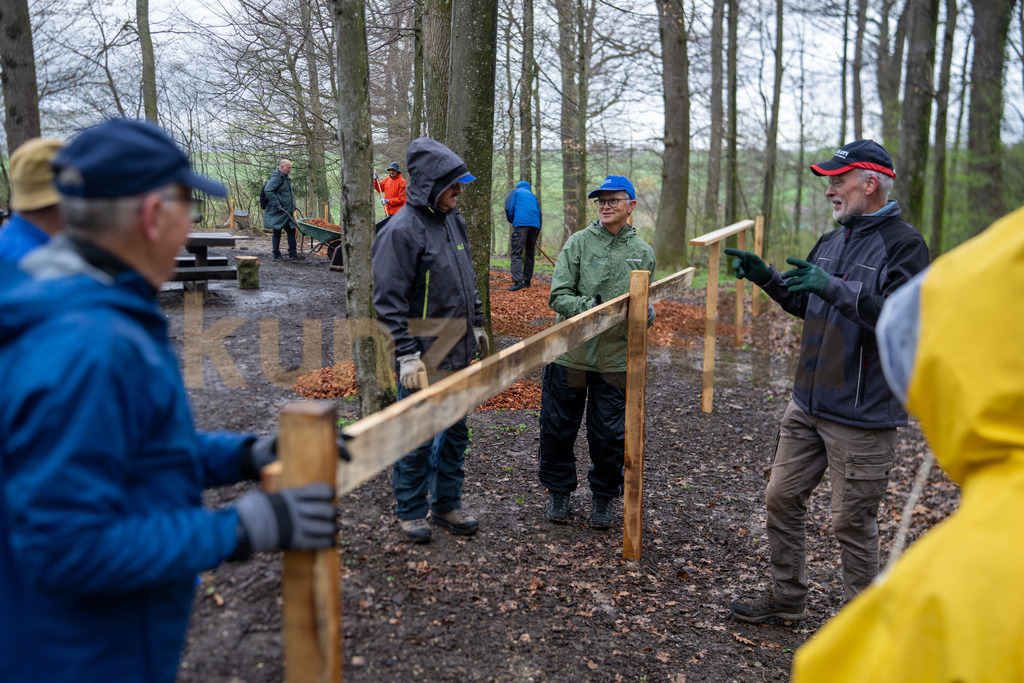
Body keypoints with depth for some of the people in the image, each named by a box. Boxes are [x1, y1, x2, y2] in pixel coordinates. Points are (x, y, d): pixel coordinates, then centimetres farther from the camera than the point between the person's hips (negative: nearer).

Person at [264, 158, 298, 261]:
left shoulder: (285, 177, 17)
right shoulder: (276, 177, -14)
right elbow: (268, 190, -26)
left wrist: (292, 205, 21)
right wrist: (276, 204, -26)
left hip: (287, 212, 9)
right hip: (278, 213, -9)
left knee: (291, 231, 7)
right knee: (277, 233, -1)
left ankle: (293, 254, 10)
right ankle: (276, 255, 8)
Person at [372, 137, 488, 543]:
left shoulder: (454, 220, 10)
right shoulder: (402, 230, -16)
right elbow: (390, 301, -17)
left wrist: (477, 326, 21)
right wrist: (407, 355, -21)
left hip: (458, 351, 8)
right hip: (424, 356, -8)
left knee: (455, 431, 16)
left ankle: (446, 505, 32)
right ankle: (410, 511, 22)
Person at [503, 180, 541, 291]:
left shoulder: (515, 192, 17)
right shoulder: (532, 195, 31)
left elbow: (509, 208, 2)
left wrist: (511, 221, 22)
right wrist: (535, 238, 33)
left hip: (521, 223, -5)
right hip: (535, 225, 5)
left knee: (516, 253, -11)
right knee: (530, 254, 13)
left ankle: (518, 281, -26)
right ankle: (527, 281, 15)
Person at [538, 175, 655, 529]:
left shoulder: (643, 252, 5)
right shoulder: (578, 243, -2)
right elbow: (558, 296, -7)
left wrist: (647, 314, -10)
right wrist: (592, 307, -23)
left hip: (615, 357, 1)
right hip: (570, 351, -1)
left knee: (610, 434, 6)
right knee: (558, 427, 9)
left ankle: (604, 497, 28)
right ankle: (558, 491, 30)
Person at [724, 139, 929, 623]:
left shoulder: (904, 245, -12)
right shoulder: (833, 241, 12)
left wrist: (836, 288, -32)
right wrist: (766, 276, 9)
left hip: (862, 415, -8)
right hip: (808, 402, 8)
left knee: (852, 521, 3)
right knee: (782, 497, 14)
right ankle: (787, 596, 32)